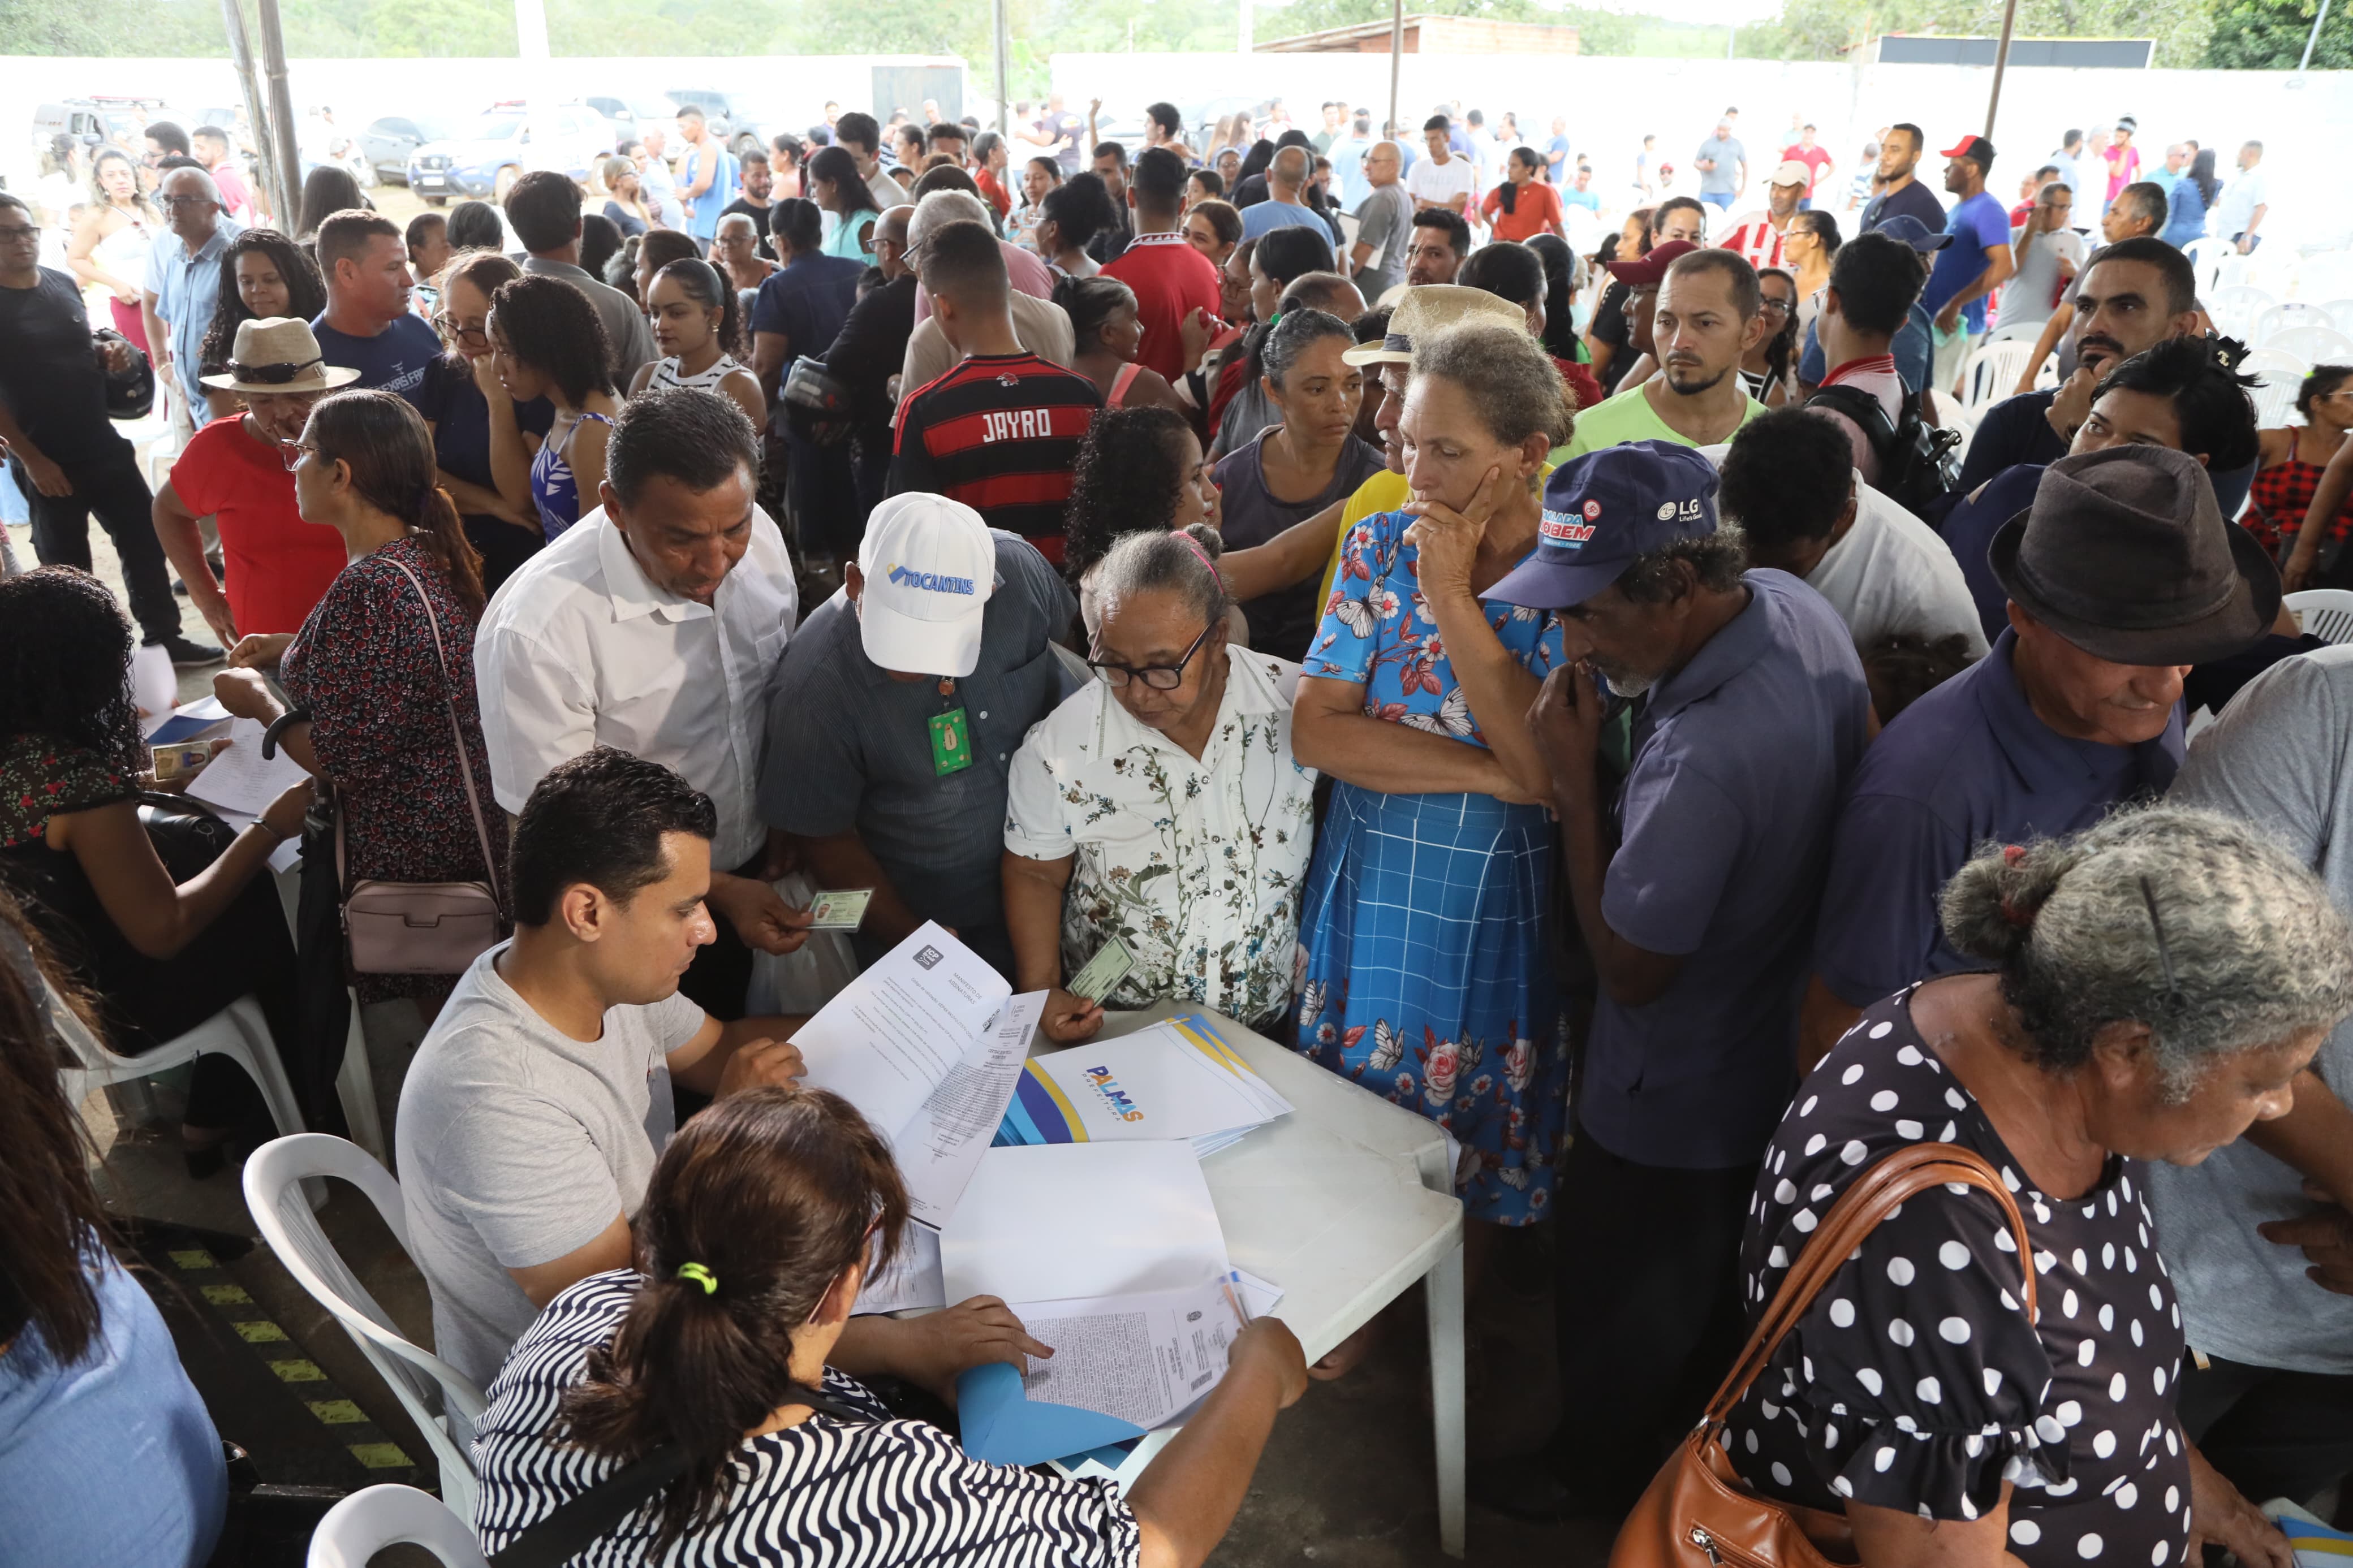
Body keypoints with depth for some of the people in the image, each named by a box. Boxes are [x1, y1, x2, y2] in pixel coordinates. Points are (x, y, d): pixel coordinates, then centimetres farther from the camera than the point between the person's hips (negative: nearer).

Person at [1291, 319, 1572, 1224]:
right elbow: (1314, 731, -12)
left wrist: (1451, 595, -23)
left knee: (1490, 1176, 15)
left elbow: (1550, 767, -24)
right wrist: (1487, 773, -20)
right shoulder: (1379, 546, -3)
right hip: (1366, 892, 3)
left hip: (1500, 912, -3)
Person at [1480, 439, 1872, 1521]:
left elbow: (1629, 970, -26)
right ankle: (1702, 1434, 59)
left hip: (1672, 1111, -8)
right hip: (1780, 1056, 9)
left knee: (1621, 1311, 21)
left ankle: (1602, 1478, 48)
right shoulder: (1791, 602, -13)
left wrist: (1576, 782, -24)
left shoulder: (1701, 761, -42)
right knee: (1714, 1289, 33)